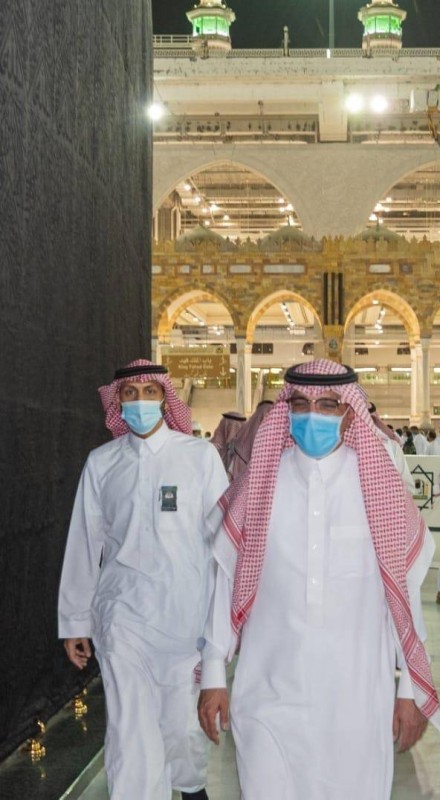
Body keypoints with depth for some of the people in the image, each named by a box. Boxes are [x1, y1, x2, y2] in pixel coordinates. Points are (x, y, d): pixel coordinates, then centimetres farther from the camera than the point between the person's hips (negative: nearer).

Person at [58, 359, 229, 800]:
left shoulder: (199, 455, 0)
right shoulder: (101, 462, 6)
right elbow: (84, 544, 9)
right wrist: (75, 620, 11)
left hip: (187, 611, -1)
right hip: (123, 612, 1)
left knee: (184, 721, 10)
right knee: (130, 729, -3)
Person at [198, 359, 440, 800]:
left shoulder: (380, 489, -1)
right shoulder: (257, 486, 0)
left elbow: (404, 591, 2)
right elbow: (225, 579, 4)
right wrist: (213, 675, 4)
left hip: (356, 697, 0)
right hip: (270, 693, 0)